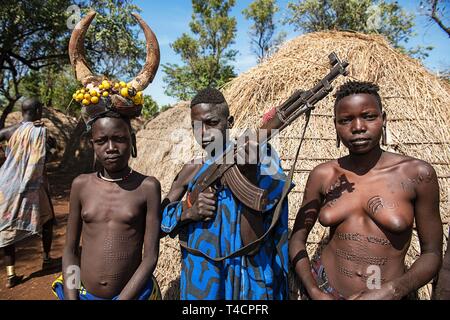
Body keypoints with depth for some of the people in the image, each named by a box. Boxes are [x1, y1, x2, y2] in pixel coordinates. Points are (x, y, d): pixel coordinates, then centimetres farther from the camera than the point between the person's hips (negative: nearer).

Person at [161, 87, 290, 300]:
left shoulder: (258, 161, -13)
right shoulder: (193, 170, -3)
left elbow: (253, 247, -18)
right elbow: (158, 219, 4)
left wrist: (248, 175, -27)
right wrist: (188, 211, -15)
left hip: (245, 280, -3)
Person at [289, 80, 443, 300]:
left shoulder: (417, 173, -10)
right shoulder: (322, 175, -7)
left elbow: (431, 253, -4)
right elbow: (297, 239, 0)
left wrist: (392, 291, -19)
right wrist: (314, 291, -13)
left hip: (389, 293, -1)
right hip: (324, 289, 2)